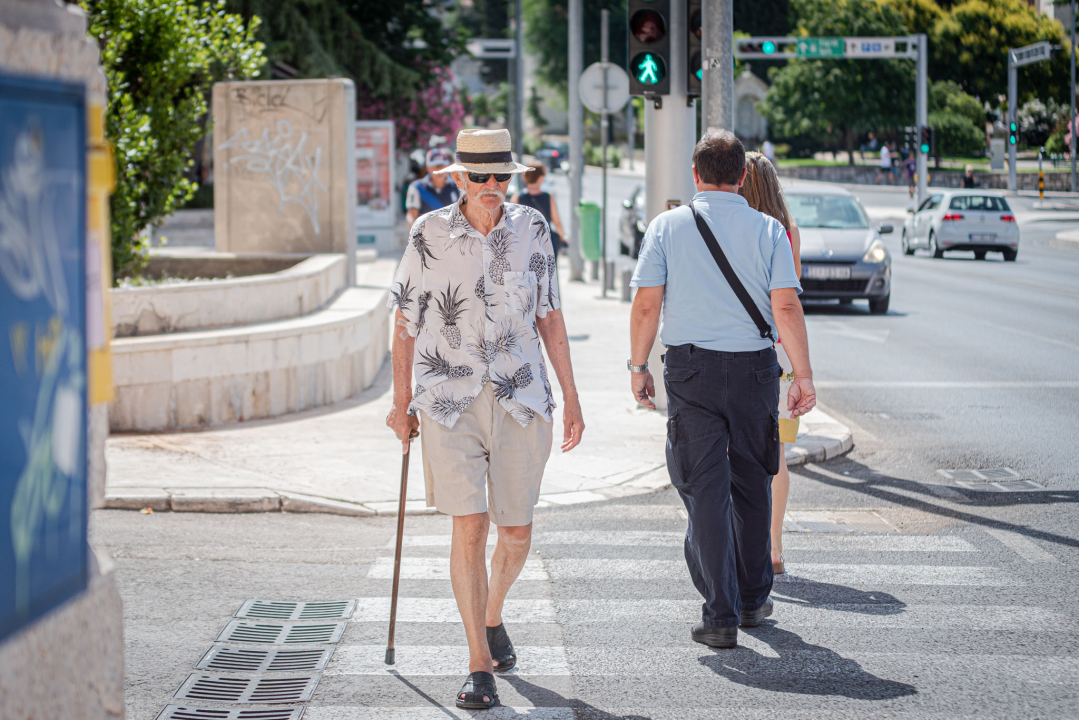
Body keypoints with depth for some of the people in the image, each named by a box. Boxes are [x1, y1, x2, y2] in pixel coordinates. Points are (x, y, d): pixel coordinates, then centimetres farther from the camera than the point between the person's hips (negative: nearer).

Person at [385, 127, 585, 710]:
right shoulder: (429, 234, -2)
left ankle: (493, 617, 37)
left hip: (521, 400, 2)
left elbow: (548, 316, 9)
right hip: (450, 400, -2)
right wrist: (401, 399, 6)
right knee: (469, 528, -9)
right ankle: (479, 664, -2)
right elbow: (406, 320, 5)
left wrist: (571, 397, 8)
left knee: (516, 532, 6)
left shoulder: (531, 230, 3)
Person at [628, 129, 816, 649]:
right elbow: (787, 307, -8)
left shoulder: (667, 226, 0)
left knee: (705, 489, 1)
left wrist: (639, 365, 5)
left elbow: (647, 304, -4)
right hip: (754, 366, 1)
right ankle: (753, 599, 29)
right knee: (751, 483, 17)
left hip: (690, 370, -1)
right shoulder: (768, 230, 0)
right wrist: (803, 374, -5)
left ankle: (720, 614, -4)